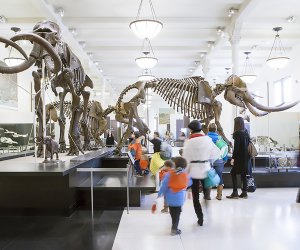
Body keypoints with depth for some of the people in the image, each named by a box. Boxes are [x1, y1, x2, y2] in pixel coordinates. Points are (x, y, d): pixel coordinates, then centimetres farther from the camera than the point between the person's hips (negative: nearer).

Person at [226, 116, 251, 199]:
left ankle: (235, 193, 0)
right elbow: (248, 144, 11)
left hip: (239, 157, -7)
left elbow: (236, 147, -17)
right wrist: (247, 154, 16)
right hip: (246, 157, 7)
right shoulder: (246, 132, 8)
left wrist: (233, 158, -15)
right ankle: (244, 192, 16)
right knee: (243, 174, 12)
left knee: (233, 173, 1)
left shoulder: (237, 133, -13)